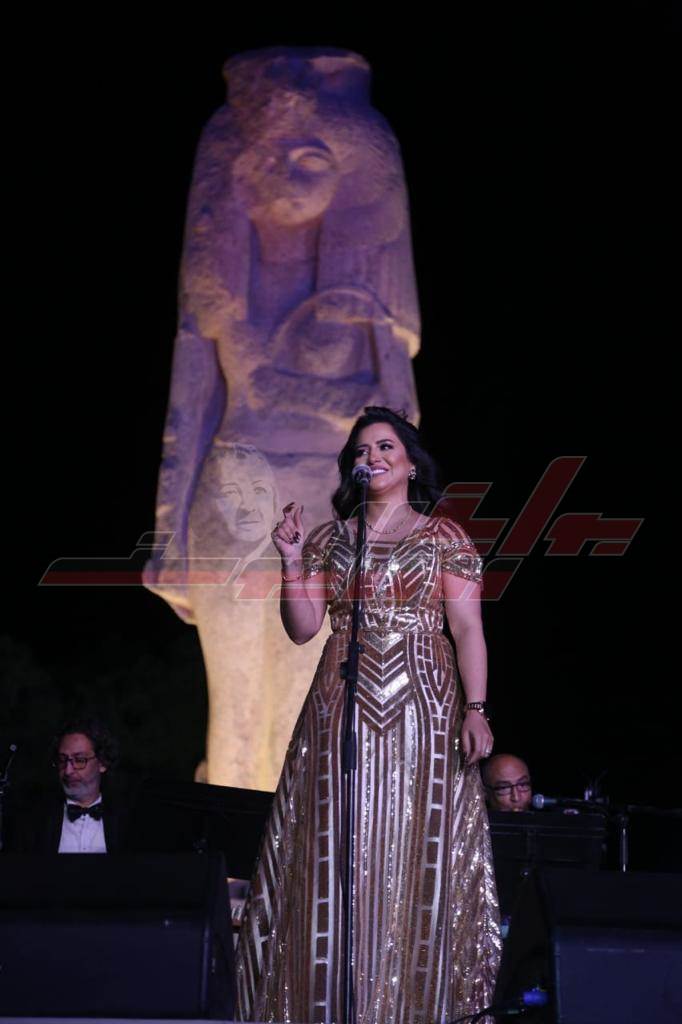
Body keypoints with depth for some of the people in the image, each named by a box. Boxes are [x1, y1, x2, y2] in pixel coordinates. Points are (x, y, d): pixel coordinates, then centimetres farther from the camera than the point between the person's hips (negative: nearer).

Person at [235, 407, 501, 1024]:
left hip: (422, 707, -2)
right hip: (341, 711, 2)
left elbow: (468, 629, 0)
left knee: (417, 852, -2)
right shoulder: (330, 538, 13)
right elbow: (303, 628, 10)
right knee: (337, 855, -2)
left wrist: (476, 708, -11)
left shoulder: (444, 537, 6)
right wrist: (292, 561, -2)